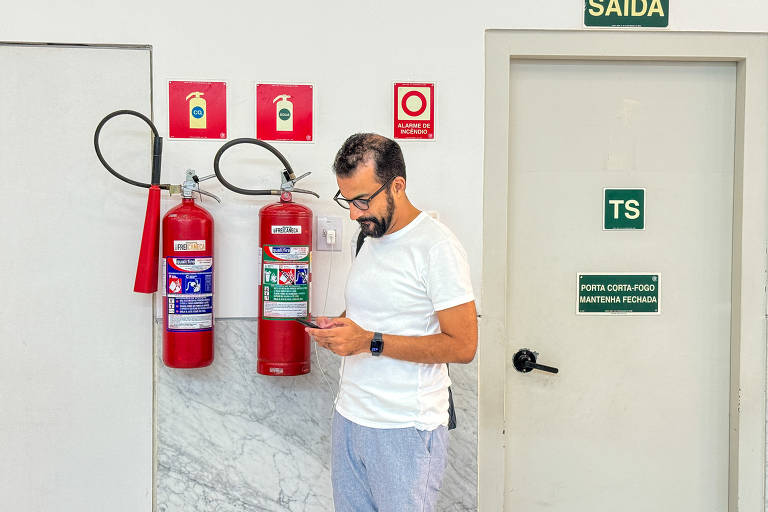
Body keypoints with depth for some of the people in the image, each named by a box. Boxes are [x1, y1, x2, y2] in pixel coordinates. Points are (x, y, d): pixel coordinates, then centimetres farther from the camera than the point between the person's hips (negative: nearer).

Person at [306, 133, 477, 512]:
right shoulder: (370, 237, 12)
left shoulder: (436, 246, -14)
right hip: (349, 418, 7)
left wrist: (370, 341, -21)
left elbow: (463, 345, -18)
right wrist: (338, 327, 1)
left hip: (405, 429, -7)